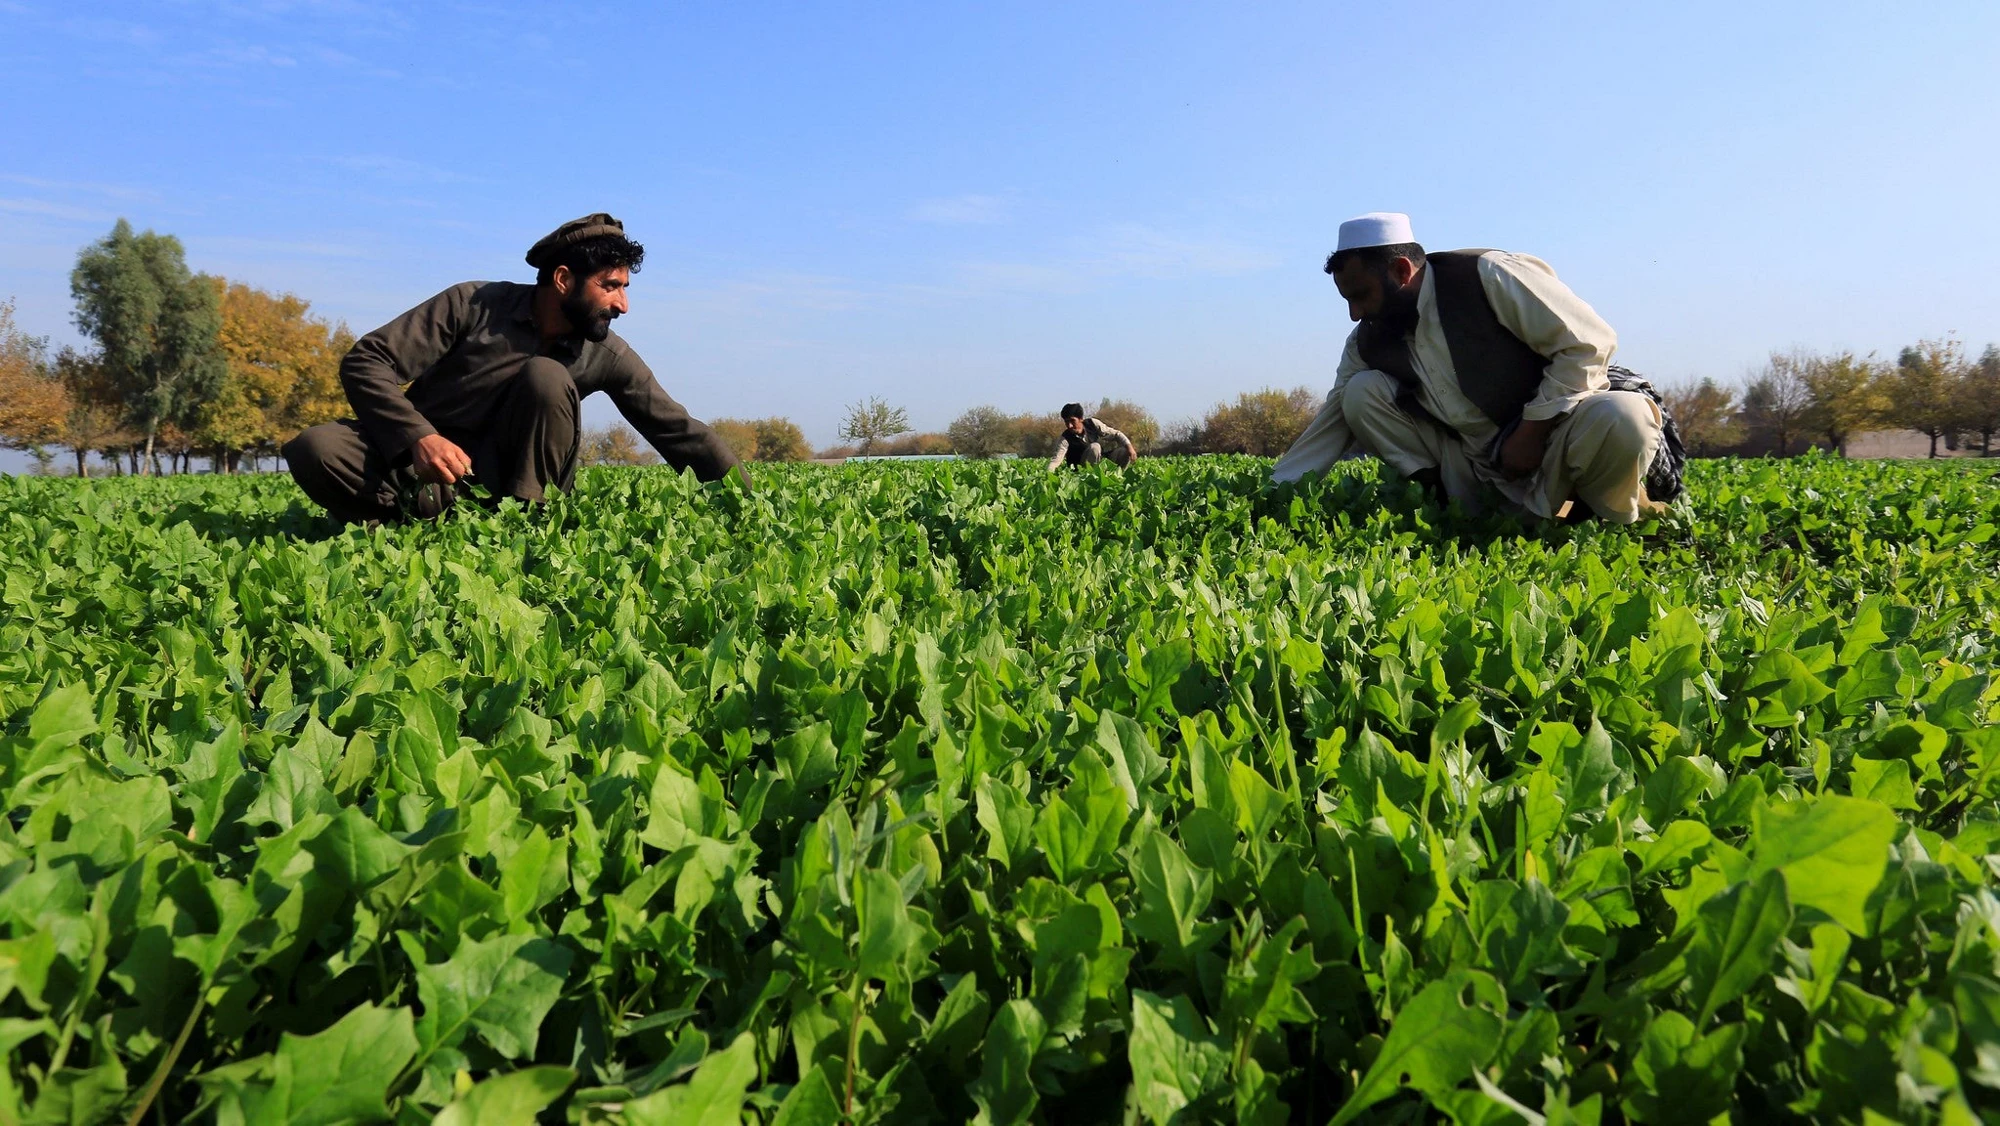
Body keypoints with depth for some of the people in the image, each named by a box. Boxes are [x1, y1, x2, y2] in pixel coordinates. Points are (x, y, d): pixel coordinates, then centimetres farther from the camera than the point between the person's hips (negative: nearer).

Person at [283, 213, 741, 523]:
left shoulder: (607, 357, -6)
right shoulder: (474, 304, -13)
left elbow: (680, 432, -7)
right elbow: (363, 362, -14)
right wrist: (418, 436, -31)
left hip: (505, 473, 2)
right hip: (417, 451, -1)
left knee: (546, 378, -26)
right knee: (313, 452, -30)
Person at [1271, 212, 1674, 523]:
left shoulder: (1488, 276, -14)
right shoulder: (1368, 343, 2)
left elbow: (1588, 344, -14)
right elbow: (1331, 426, 4)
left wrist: (1530, 432, -16)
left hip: (1555, 430, -4)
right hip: (1477, 471, 4)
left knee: (1621, 418, -38)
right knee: (1361, 394, -9)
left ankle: (1622, 521, -6)